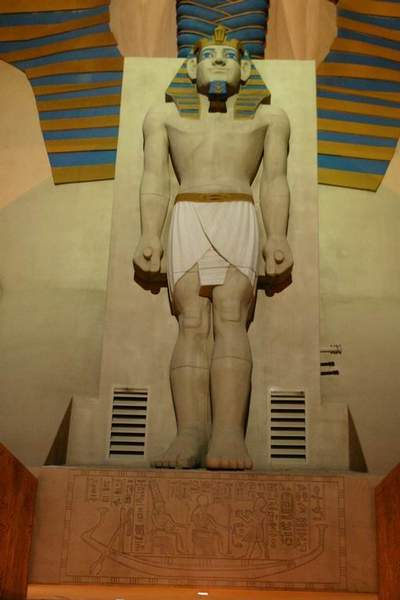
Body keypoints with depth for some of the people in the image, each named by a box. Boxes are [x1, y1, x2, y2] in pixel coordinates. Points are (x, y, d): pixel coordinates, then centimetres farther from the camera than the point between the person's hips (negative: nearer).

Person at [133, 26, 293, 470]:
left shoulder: (268, 118, 28)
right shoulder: (164, 116, 29)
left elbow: (274, 182, 15)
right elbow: (154, 180, 15)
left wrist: (277, 236, -3)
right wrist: (149, 236, -1)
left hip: (239, 220, -1)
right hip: (186, 219, 1)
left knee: (230, 317, -23)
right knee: (192, 323, -19)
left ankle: (228, 435, -39)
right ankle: (190, 434, -34)